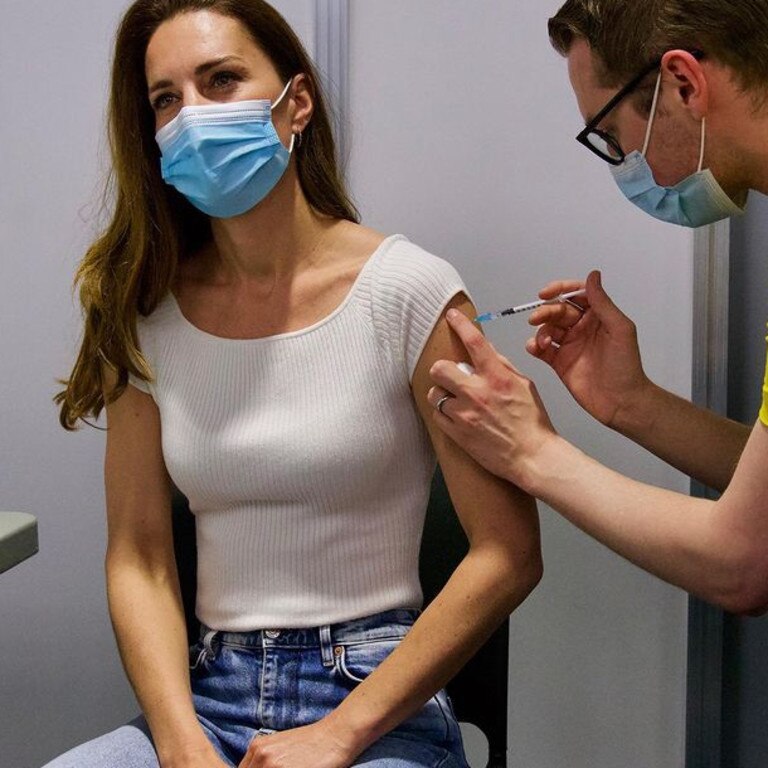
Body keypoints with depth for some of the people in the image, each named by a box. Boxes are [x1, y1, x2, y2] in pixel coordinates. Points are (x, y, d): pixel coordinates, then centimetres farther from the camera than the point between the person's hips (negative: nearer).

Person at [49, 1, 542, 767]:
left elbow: (507, 554, -9)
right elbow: (139, 561, 3)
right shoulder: (147, 312, 4)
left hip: (377, 702, -3)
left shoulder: (408, 291, -7)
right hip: (207, 697, 3)